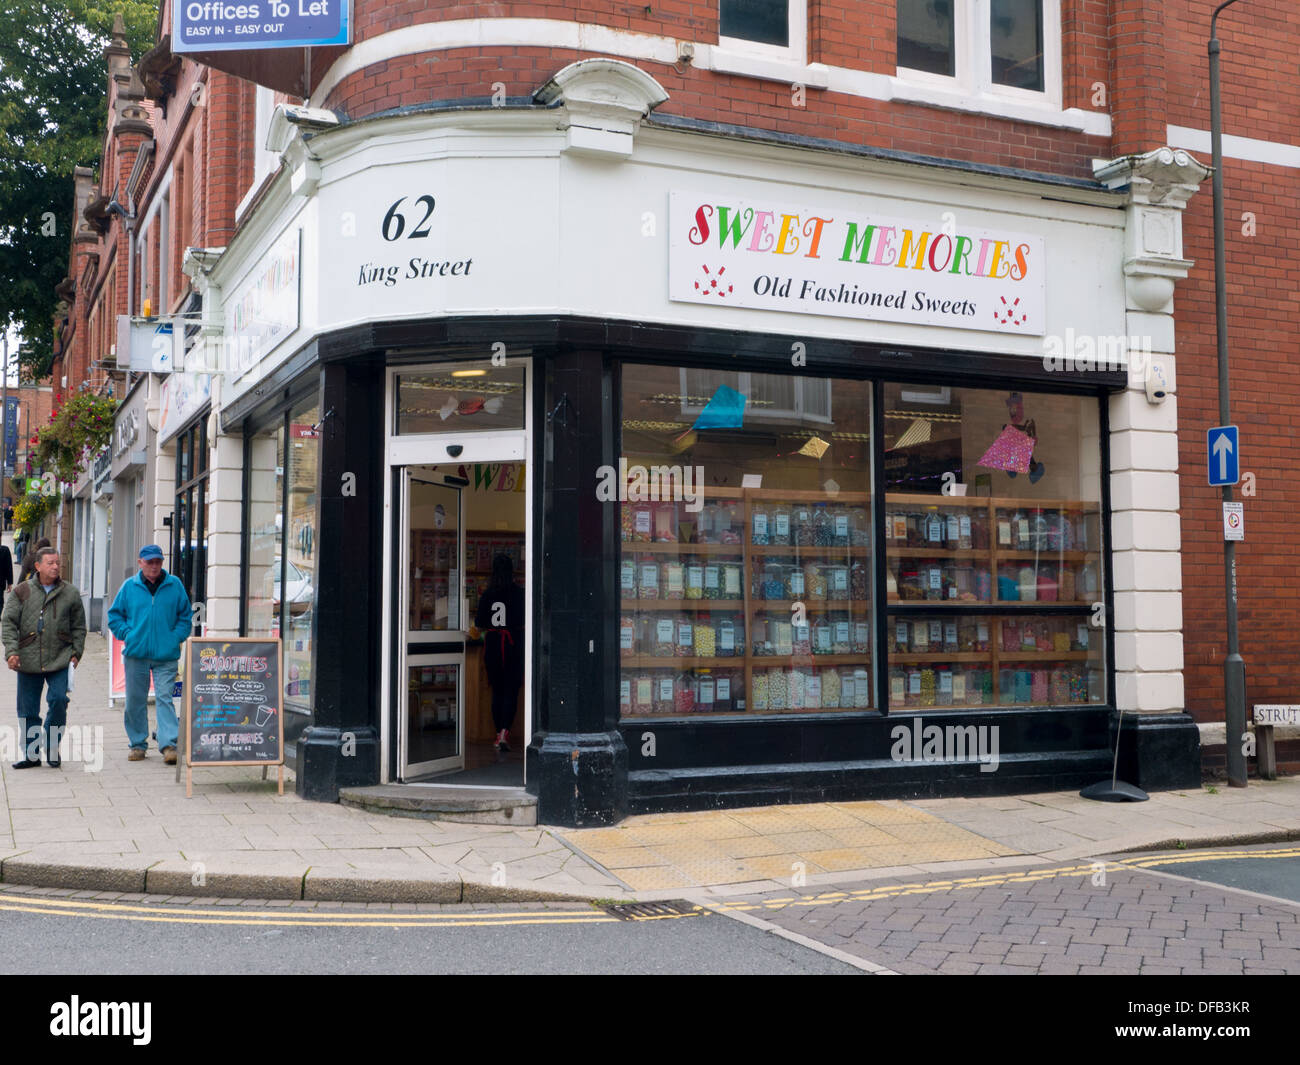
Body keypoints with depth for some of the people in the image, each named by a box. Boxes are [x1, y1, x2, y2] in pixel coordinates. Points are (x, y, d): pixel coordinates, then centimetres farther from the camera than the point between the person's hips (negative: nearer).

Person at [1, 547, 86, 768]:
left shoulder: (70, 593, 6)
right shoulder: (22, 592, 5)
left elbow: (79, 627, 12)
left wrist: (76, 653, 4)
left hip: (60, 660, -1)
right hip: (28, 661, 1)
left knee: (58, 700, -14)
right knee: (28, 709, 6)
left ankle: (52, 746, 6)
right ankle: (31, 754, 18)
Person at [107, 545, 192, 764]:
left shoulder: (175, 585, 5)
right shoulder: (129, 586, 7)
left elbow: (185, 616, 10)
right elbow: (115, 615, 14)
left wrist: (176, 637, -3)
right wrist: (127, 635, 0)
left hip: (166, 655, -2)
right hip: (136, 654, 2)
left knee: (164, 698, -9)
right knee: (135, 701, 8)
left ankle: (169, 745, -12)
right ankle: (138, 744, 19)